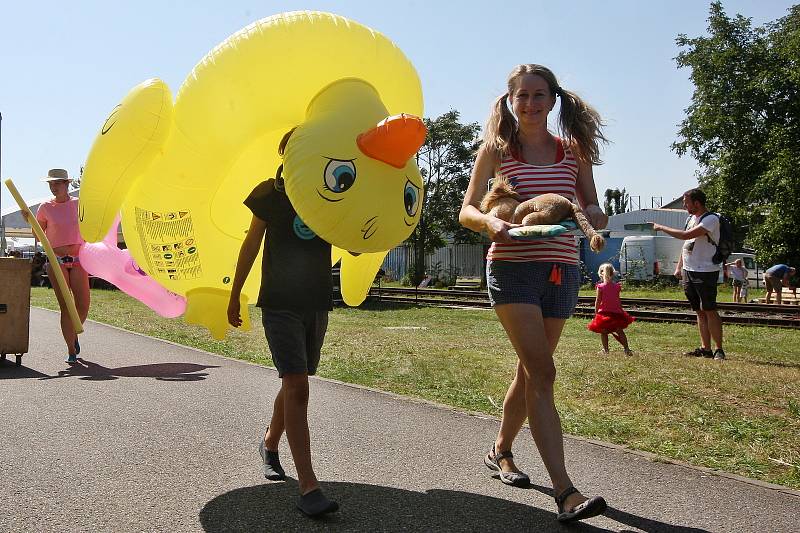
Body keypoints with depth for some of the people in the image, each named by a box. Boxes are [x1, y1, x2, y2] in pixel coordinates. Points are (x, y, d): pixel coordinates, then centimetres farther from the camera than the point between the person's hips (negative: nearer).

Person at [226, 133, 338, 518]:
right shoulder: (270, 193, -3)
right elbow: (251, 244, 5)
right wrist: (234, 295, 8)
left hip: (317, 303, 4)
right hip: (280, 303, -4)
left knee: (294, 385, 16)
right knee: (297, 387, -15)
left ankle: (269, 444, 43)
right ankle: (308, 487, -16)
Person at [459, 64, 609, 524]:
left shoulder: (573, 150, 9)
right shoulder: (497, 148, 2)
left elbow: (591, 208, 11)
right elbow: (466, 211, -1)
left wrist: (595, 215, -14)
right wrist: (491, 222, -23)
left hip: (562, 270, 4)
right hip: (513, 267, -4)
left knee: (531, 370, 13)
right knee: (542, 372, -13)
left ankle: (501, 451, 35)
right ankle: (566, 491, -13)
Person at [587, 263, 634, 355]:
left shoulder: (600, 287, -7)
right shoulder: (616, 286, 1)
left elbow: (597, 301, -7)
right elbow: (618, 301, 5)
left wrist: (596, 312, 0)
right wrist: (621, 311, 16)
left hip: (604, 313, -3)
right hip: (616, 312, 3)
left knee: (603, 332, 6)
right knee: (620, 331, 12)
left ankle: (605, 350, 5)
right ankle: (626, 348, 9)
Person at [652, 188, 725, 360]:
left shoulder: (711, 219, -13)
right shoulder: (691, 218, 15)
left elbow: (686, 235, -24)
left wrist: (661, 227, -15)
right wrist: (679, 267, 16)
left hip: (705, 272, -8)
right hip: (688, 271, 8)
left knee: (709, 310, -7)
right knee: (699, 311, 9)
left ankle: (719, 349, 0)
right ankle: (705, 349, 13)